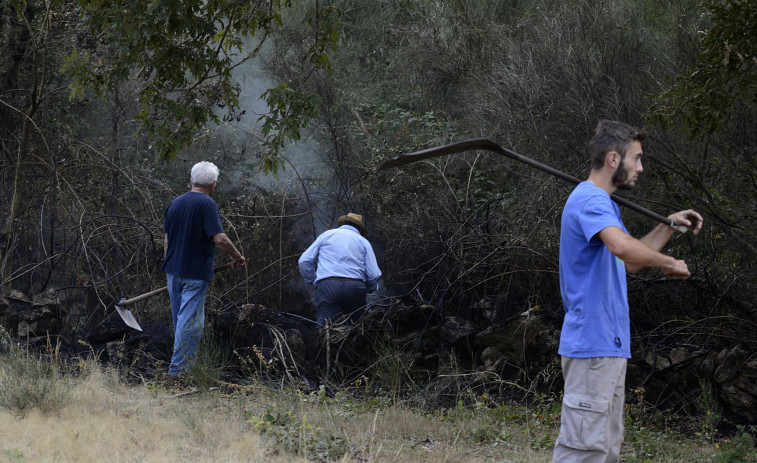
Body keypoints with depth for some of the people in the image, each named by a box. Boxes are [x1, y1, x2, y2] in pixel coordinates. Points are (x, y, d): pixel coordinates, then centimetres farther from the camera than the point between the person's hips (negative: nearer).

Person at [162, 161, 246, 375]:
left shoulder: (175, 203, 10)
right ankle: (178, 369, -6)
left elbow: (167, 240, 15)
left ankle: (180, 365, 25)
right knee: (190, 322, -4)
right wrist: (237, 256, -4)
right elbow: (220, 238, -21)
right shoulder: (207, 204, -13)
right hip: (195, 273, -7)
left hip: (174, 270, 7)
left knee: (180, 320, 17)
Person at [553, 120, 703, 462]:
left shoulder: (603, 203, 20)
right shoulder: (591, 200, -15)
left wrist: (668, 226, 18)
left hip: (610, 345, 11)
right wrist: (670, 263, -18)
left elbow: (628, 262, 28)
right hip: (592, 344, -11)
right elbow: (623, 248, -34)